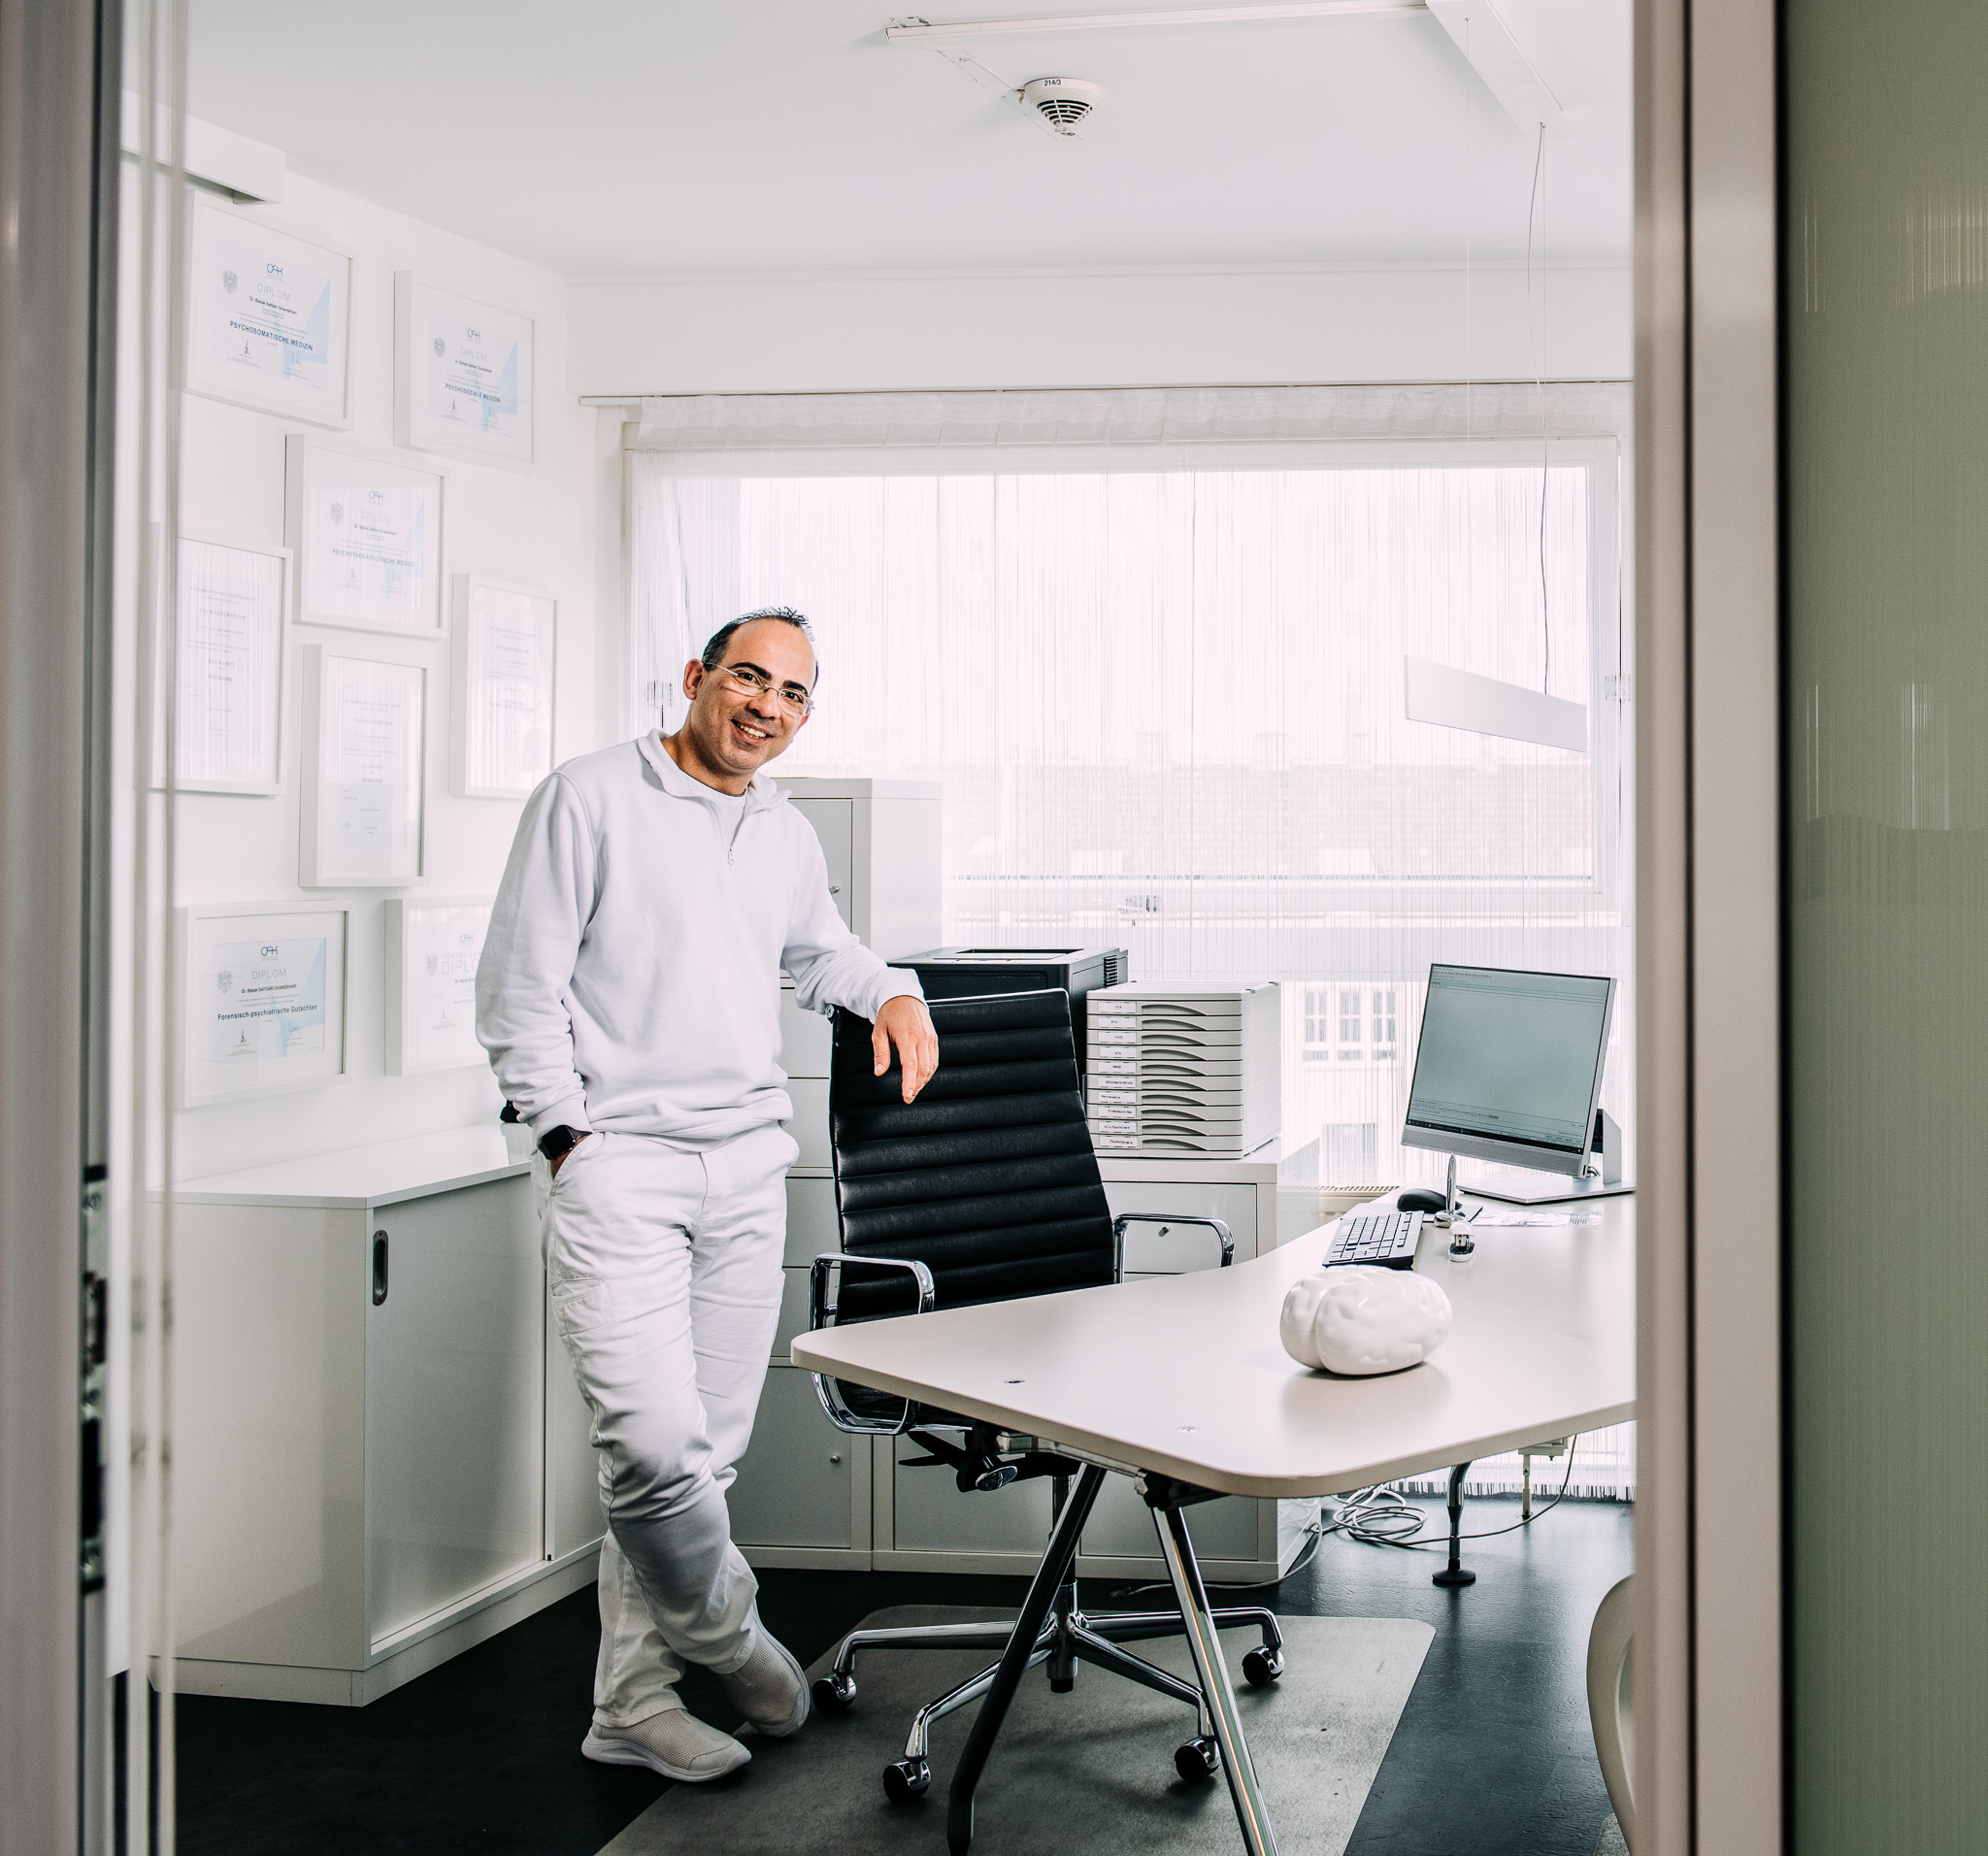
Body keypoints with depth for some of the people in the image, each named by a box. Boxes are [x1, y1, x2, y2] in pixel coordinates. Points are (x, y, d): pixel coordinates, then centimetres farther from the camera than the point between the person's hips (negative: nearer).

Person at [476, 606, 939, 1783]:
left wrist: (891, 992, 14)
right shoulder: (593, 799, -3)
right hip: (621, 1161, -6)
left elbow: (819, 949, 35)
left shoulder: (790, 837, 15)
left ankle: (634, 1704, 19)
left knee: (708, 1450, 6)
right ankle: (726, 1631, 13)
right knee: (656, 1440, -16)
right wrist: (570, 1134, -9)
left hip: (748, 1166, 6)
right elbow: (520, 987, -4)